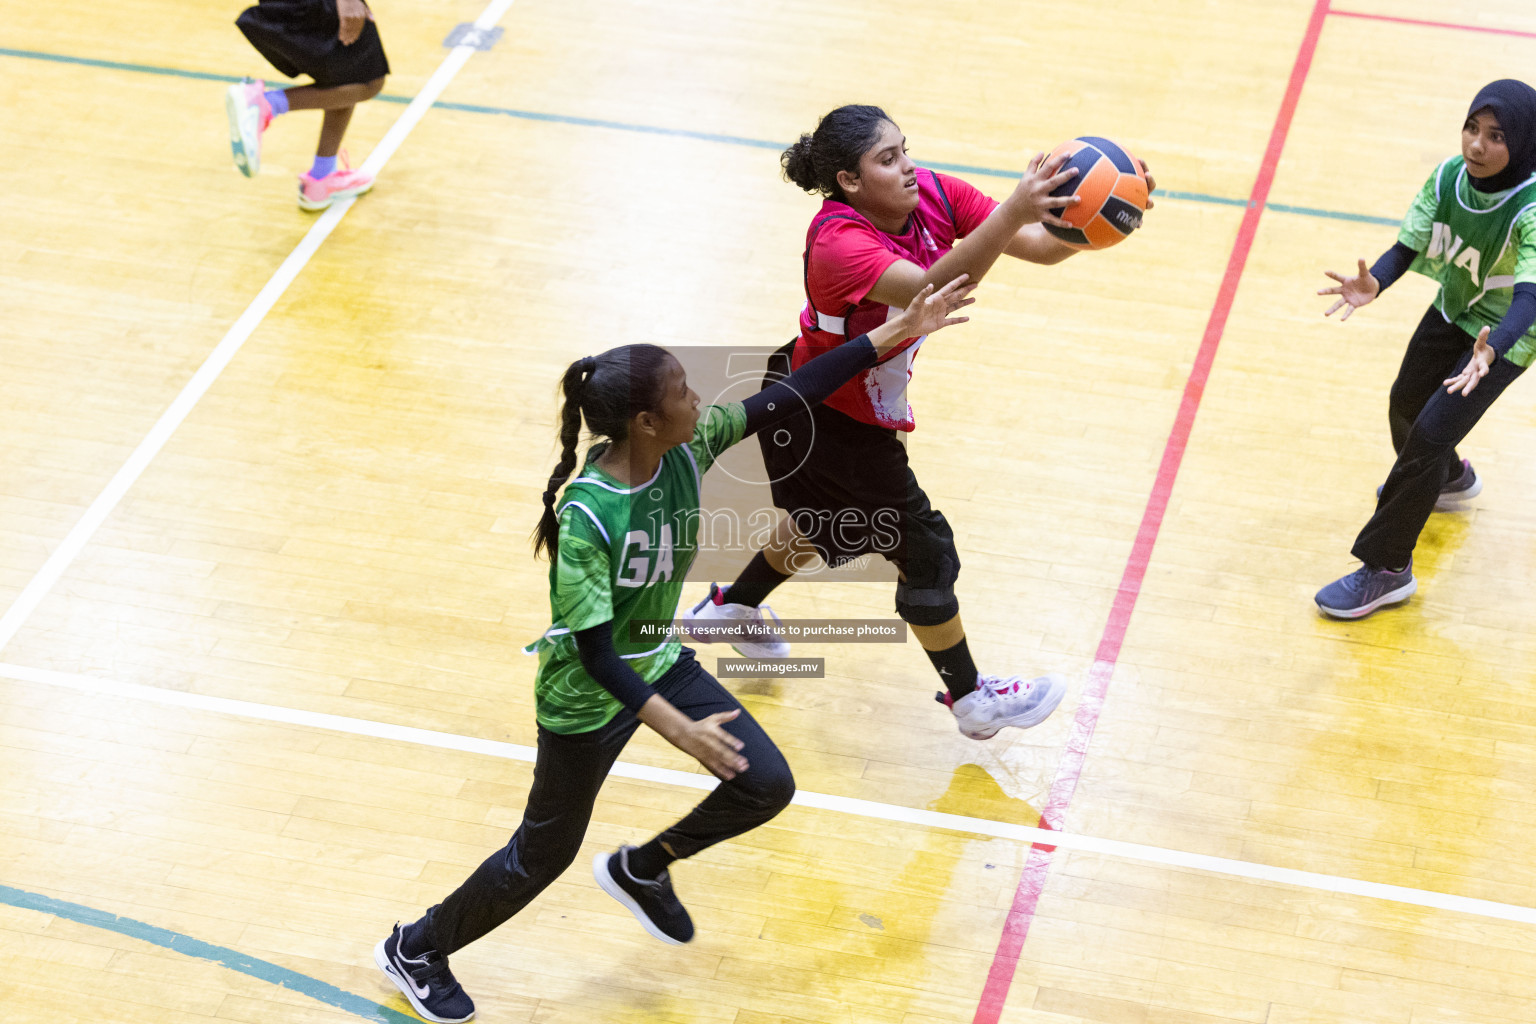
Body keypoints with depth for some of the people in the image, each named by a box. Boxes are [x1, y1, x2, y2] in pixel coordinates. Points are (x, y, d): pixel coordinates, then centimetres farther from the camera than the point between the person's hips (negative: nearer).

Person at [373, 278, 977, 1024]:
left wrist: (895, 333, -14)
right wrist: (679, 730, -36)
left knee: (767, 786, 6)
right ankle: (415, 949, 35)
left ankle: (640, 870, 31)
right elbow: (595, 652, -32)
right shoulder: (586, 516, -35)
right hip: (586, 698, -7)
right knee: (544, 854, 10)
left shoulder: (688, 449, -16)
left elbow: (789, 396, -11)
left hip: (659, 660, 7)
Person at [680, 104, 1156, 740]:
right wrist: (1012, 212, -65)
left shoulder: (932, 195, -15)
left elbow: (1042, 247, -18)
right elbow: (933, 289, -53)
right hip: (830, 419, -9)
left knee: (833, 522, 32)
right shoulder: (837, 241, -36)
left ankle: (730, 607, 54)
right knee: (922, 548, 3)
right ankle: (971, 699, 21)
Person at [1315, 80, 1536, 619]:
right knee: (1405, 405, 23)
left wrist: (1490, 349, -63)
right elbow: (1408, 246, -18)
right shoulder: (1448, 177, -18)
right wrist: (1372, 284, -41)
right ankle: (1450, 479, 57)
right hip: (1454, 311, 7)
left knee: (1431, 434, -14)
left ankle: (1386, 568, -2)